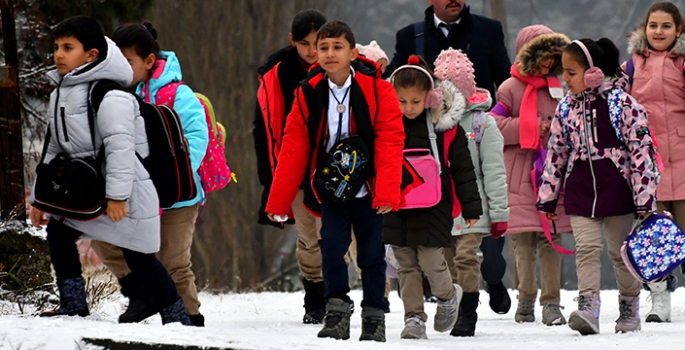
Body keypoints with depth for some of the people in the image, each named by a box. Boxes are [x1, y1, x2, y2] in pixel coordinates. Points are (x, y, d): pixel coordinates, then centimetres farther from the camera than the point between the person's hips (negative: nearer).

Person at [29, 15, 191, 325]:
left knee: (137, 255, -6)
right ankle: (73, 304, 11)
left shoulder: (108, 96, -18)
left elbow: (120, 146, -26)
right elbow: (54, 149, 20)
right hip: (84, 189, 9)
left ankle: (176, 317, 4)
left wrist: (117, 194, -32)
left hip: (128, 194, -9)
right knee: (57, 232, 4)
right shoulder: (59, 95, 13)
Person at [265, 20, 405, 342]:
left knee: (371, 253, 6)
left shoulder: (376, 89, -11)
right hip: (330, 188, 2)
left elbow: (390, 142, -14)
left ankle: (374, 318, 18)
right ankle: (336, 313, -2)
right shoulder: (309, 94, -4)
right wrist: (278, 202, -2)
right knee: (332, 246, -10)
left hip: (367, 189, -1)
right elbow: (293, 149, -1)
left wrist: (387, 193, -24)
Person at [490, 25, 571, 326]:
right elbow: (493, 127, -8)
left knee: (551, 239, -2)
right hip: (519, 177, -3)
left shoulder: (558, 88, 13)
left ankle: (551, 303, -1)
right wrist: (533, 127, -12)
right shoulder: (510, 89, 0)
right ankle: (526, 298, 10)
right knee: (524, 241, -3)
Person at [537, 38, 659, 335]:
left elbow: (642, 150, -10)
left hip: (617, 191, -3)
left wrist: (644, 198, -13)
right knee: (587, 249, -9)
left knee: (621, 252, 9)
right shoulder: (566, 107, 6)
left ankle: (629, 308, 22)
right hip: (580, 193, 3)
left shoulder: (622, 104, -10)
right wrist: (548, 196, 11)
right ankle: (587, 308, -16)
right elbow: (556, 153, 13)